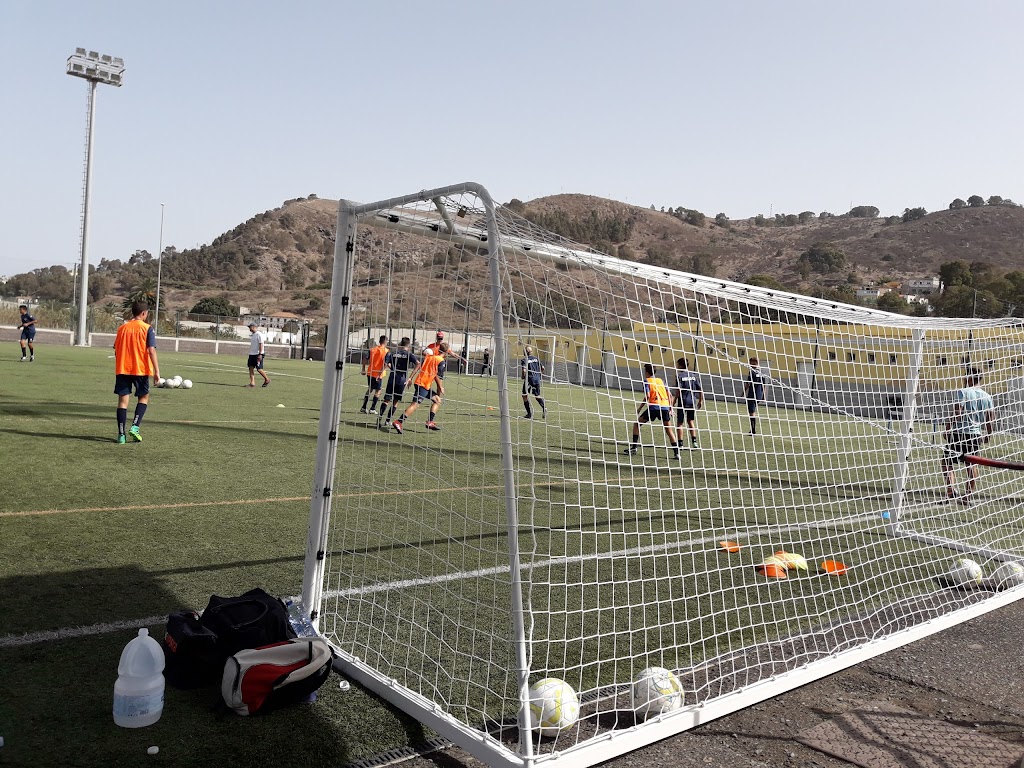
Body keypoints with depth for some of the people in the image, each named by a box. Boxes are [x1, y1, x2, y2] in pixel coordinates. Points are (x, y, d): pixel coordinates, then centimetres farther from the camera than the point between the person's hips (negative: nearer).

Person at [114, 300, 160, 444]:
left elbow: (116, 350, 12)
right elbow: (151, 351, -13)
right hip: (140, 369, -3)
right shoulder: (147, 328, -5)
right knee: (143, 397, 15)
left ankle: (121, 435, 1)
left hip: (122, 369, 3)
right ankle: (135, 427, -1)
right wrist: (157, 371, -13)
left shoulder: (122, 327, 8)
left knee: (123, 400, 4)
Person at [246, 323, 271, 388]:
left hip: (258, 354, -9)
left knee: (259, 369, -7)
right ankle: (252, 383, -1)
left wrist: (260, 354, -22)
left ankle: (267, 380, 10)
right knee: (251, 368, 0)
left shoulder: (259, 334, -11)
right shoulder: (252, 335, 16)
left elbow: (261, 344, -17)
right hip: (252, 354, 9)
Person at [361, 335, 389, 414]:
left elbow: (365, 360, 4)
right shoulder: (386, 351, -7)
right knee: (377, 391, 9)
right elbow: (385, 363, -17)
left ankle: (363, 408, 16)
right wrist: (380, 373, -15)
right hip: (378, 374, -4)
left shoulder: (372, 349, 5)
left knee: (369, 389, 18)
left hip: (370, 373, 5)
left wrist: (364, 370, 13)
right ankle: (372, 409, 5)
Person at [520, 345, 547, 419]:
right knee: (537, 395, 17)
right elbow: (542, 368, 7)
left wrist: (522, 377, -1)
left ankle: (529, 413, 4)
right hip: (537, 379, 5)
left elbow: (524, 370, -20)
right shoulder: (536, 358, 7)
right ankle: (544, 407, -7)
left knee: (525, 395, 9)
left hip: (529, 379, -5)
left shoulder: (524, 360, -9)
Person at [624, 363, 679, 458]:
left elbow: (647, 396, -9)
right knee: (669, 430, 13)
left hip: (654, 406, -5)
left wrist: (640, 408, -1)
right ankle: (676, 453, 6)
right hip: (665, 406, 5)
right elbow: (669, 395, 15)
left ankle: (634, 447, 7)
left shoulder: (647, 381, 4)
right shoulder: (660, 380, 19)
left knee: (637, 424, 11)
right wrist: (670, 408, 18)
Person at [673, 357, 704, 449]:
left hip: (683, 402, -5)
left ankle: (680, 443, 3)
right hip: (692, 402, 5)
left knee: (679, 422, 4)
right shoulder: (694, 375, 7)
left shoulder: (679, 375, -9)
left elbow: (678, 390, -16)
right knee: (690, 421, 21)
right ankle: (694, 440, 13)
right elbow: (700, 389, 6)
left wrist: (674, 402, -10)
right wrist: (700, 401, 16)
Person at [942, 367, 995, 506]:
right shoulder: (987, 397, 11)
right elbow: (991, 418, 12)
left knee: (946, 461, 1)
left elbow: (956, 413, -15)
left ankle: (951, 488, -15)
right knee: (971, 464, 12)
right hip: (976, 434, 6)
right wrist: (988, 435, 23)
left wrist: (947, 429, -9)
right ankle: (969, 496, 14)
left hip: (959, 432, -6)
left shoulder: (962, 392, -8)